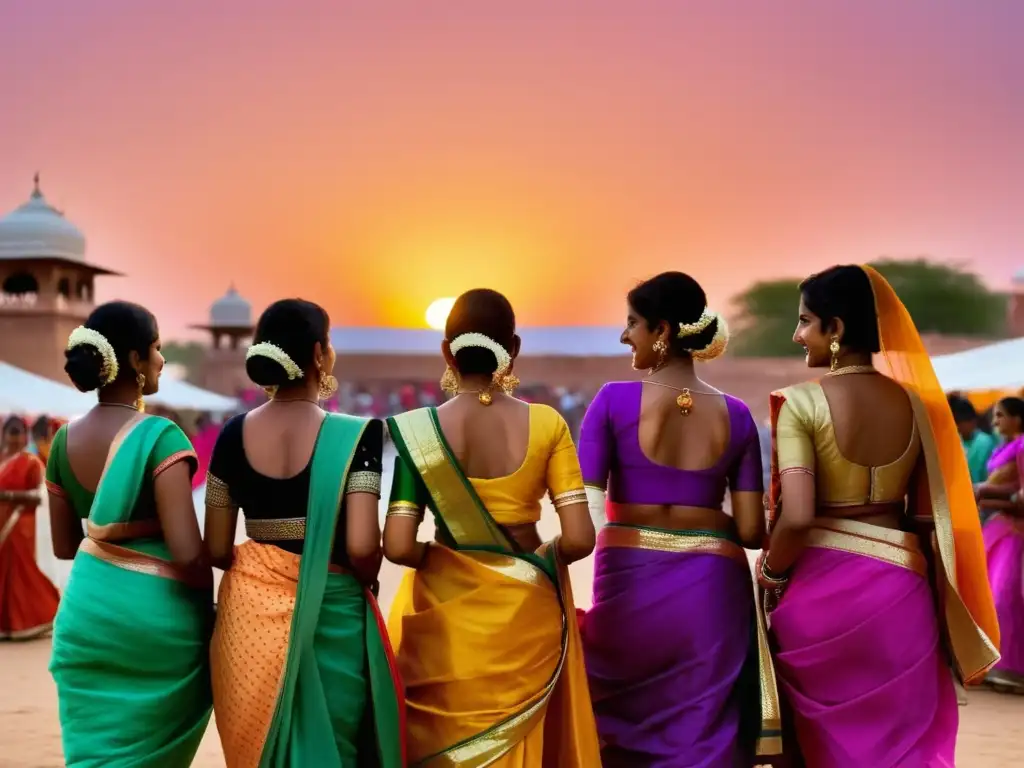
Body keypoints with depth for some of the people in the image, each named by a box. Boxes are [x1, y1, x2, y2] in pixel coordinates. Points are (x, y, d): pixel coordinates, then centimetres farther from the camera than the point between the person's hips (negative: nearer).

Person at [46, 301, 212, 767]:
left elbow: (64, 546, 12)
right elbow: (186, 551, -22)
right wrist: (209, 597, -4)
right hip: (157, 613, -5)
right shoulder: (160, 437, -17)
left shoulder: (64, 441, 2)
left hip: (88, 609, 5)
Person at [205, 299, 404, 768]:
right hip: (330, 618, -4)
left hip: (250, 612, 4)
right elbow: (362, 547, -20)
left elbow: (216, 550, 1)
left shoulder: (233, 435, -1)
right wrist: (368, 582, 2)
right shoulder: (354, 434, -13)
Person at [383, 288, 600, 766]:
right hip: (526, 614, 1)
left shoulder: (419, 430, -11)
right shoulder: (545, 424, -10)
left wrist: (438, 560, 4)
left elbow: (398, 547, -16)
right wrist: (542, 559, 7)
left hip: (448, 614, 0)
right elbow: (579, 539, -13)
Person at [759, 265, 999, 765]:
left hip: (820, 583, -4)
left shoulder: (802, 402, -13)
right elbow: (929, 515, 5)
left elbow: (797, 517, -19)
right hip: (899, 584, 4)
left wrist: (769, 576, -3)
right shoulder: (915, 402, 2)